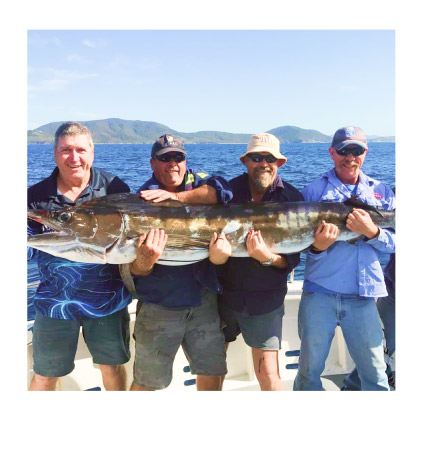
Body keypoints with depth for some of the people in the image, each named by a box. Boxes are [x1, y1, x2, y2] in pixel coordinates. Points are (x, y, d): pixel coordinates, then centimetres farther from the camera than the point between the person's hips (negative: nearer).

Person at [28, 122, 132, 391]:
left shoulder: (115, 188, -5)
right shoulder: (37, 196, -3)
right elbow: (29, 246, -2)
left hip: (106, 298, 0)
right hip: (55, 301, 0)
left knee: (112, 367, 18)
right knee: (44, 376, 13)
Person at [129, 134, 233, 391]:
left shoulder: (196, 181, 6)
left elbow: (222, 189, -18)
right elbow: (136, 270, -13)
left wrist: (176, 196, -23)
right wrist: (144, 261, -37)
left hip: (202, 299, 3)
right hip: (159, 304, -3)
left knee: (212, 371, 13)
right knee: (147, 381, 8)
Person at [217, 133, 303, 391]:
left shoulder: (292, 198, -5)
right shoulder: (229, 190, -2)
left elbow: (292, 259, -8)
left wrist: (268, 257, -27)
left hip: (266, 298, -2)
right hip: (224, 292, 2)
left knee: (268, 374, -3)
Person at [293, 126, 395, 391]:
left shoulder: (381, 192, 12)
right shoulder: (314, 191, 6)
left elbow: (395, 244, 5)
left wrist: (372, 232, -14)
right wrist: (317, 247, -18)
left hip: (363, 297, 1)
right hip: (319, 292, -1)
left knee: (375, 373, 6)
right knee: (310, 369, 7)